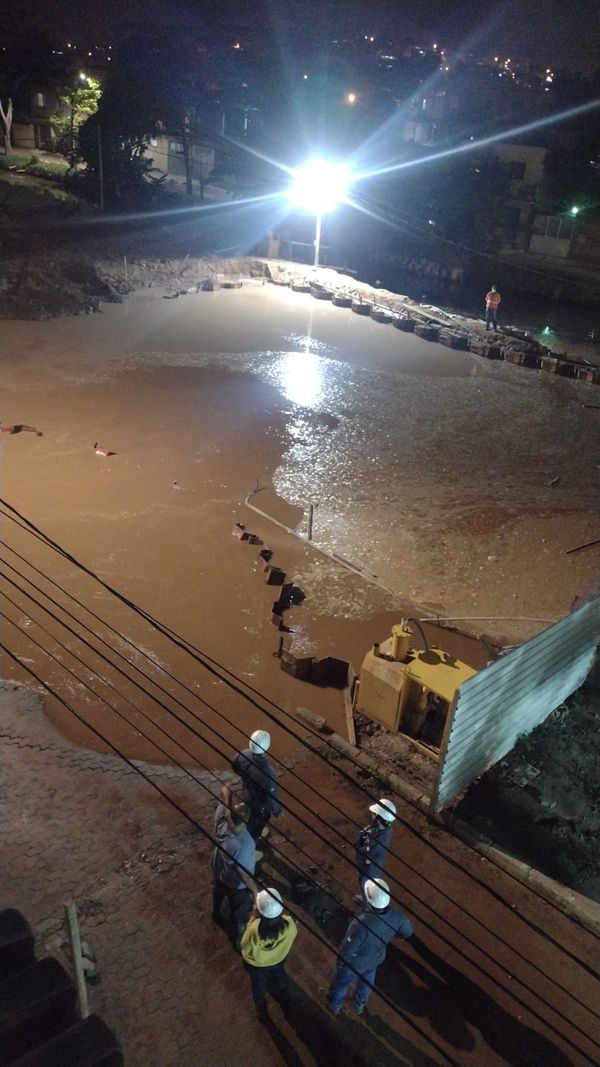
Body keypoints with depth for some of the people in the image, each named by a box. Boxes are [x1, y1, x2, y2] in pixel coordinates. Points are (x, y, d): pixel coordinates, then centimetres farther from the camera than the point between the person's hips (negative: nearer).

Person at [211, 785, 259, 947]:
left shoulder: (221, 822, -33)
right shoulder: (243, 845, -47)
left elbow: (225, 791, -17)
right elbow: (243, 874, -29)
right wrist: (257, 891, -17)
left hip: (219, 873, 6)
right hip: (237, 884, -6)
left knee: (218, 894, 39)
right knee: (239, 913, 25)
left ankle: (216, 914, 70)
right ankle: (238, 939, 52)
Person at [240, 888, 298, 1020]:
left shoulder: (255, 929, -44)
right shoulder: (288, 923, -37)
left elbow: (245, 946, -22)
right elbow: (293, 933, -11)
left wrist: (253, 918, -25)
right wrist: (282, 912, -10)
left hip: (256, 965, -2)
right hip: (279, 959, 2)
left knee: (259, 987, 31)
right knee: (280, 979, 35)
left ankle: (261, 1011, 57)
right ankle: (285, 1004, 62)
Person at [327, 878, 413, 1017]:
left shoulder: (362, 924, -47)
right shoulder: (396, 916, -31)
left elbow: (346, 951, -32)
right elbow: (408, 932, -8)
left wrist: (340, 961, -9)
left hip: (354, 963, -4)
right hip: (375, 959, 4)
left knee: (341, 984, 29)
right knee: (366, 983, 36)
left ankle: (334, 1006, 56)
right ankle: (360, 1006, 62)